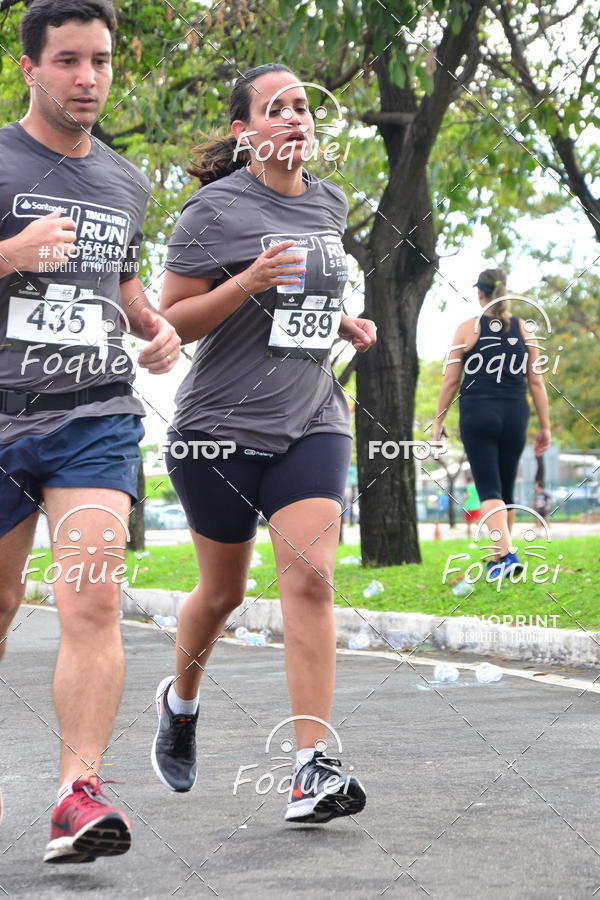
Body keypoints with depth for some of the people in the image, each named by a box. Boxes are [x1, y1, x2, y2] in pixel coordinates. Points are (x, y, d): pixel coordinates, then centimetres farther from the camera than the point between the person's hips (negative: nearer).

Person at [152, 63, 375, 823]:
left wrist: (345, 323, 8)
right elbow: (170, 324, -9)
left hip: (310, 424, 3)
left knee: (309, 576, -14)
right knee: (223, 591, 10)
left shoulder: (330, 205, 10)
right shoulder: (216, 210, -8)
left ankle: (313, 770, -17)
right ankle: (180, 701, 41)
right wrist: (248, 282, -23)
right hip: (221, 423, -3)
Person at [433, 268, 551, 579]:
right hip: (514, 416, 3)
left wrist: (438, 421, 8)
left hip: (477, 415, -3)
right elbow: (536, 382, 5)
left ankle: (505, 553, -25)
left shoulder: (467, 329, 0)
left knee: (489, 489, -7)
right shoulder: (524, 329, 6)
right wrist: (545, 426, 10)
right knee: (505, 489, 15)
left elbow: (450, 381, 0)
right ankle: (497, 557, 23)